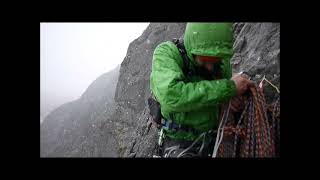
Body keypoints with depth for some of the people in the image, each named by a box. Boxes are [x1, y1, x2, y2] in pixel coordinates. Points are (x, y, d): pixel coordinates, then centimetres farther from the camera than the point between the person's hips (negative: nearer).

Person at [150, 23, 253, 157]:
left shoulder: (222, 63, -6)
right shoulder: (166, 53, -22)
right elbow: (172, 98, -41)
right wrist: (229, 87, -35)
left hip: (212, 141, 5)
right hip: (179, 145, -4)